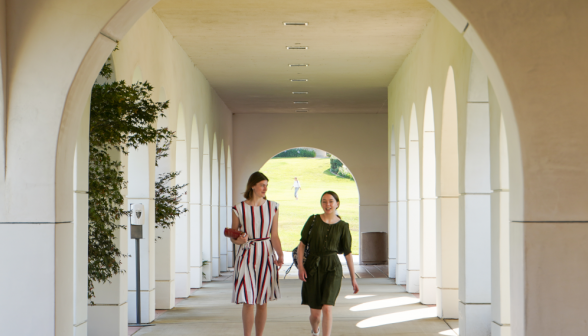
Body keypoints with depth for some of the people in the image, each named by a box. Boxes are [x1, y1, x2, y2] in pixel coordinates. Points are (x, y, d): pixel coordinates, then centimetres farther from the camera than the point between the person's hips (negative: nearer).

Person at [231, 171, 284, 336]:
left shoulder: (272, 207, 4)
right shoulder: (239, 209, -2)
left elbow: (274, 236, 3)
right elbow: (233, 237, 5)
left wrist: (280, 255, -11)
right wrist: (239, 240, -18)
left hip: (266, 255, 2)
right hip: (246, 256, -2)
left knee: (263, 302, 7)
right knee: (248, 302, -8)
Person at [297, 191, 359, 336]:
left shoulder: (343, 226, 2)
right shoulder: (313, 220, 2)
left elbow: (348, 253, 4)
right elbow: (302, 244, 4)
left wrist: (353, 278, 4)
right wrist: (300, 266, -8)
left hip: (333, 269, -1)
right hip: (313, 268, 1)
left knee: (327, 308, -19)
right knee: (315, 313, 6)